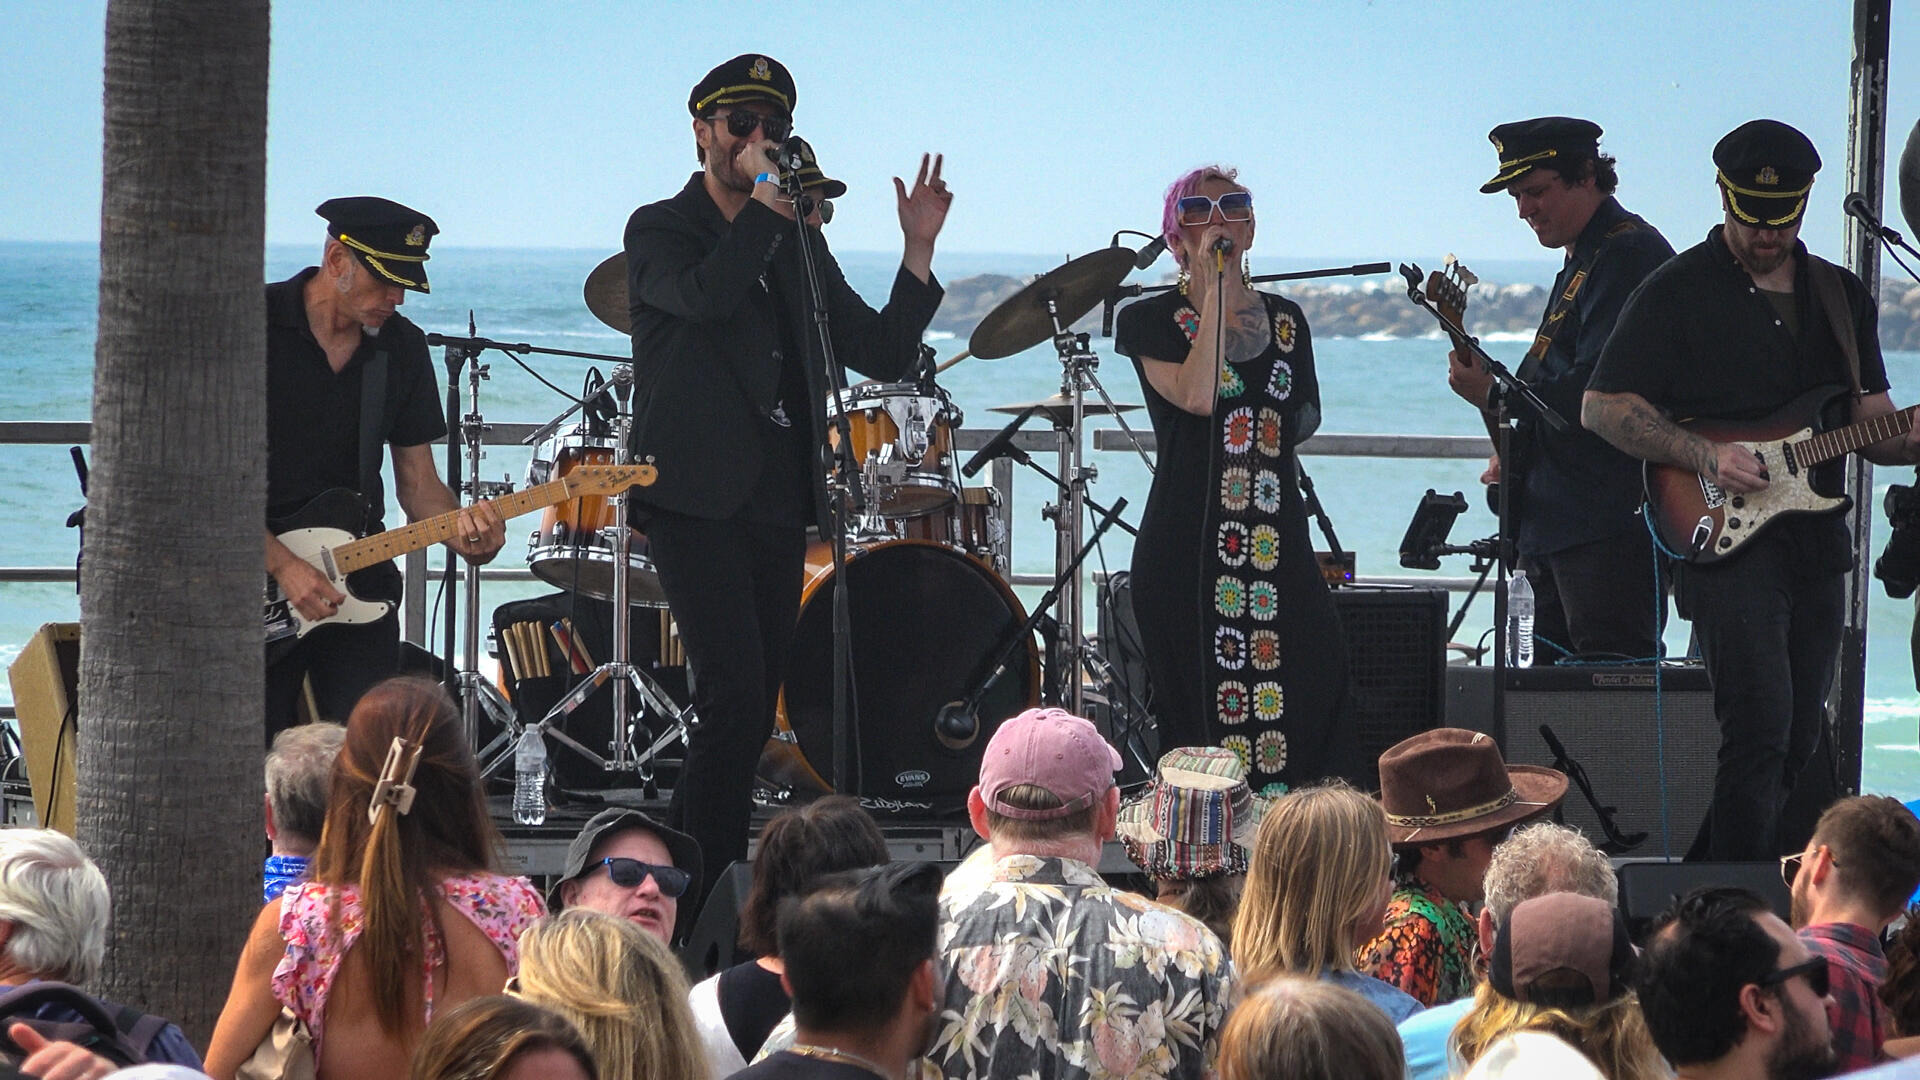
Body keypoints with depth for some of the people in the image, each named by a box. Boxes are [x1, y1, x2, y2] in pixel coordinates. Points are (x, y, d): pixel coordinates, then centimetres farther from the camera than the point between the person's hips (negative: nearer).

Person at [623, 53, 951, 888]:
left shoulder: (799, 243, 18)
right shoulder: (660, 230, 1)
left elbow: (882, 354, 13)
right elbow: (705, 295, -21)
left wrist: (917, 251, 2)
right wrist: (766, 204, -18)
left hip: (776, 506, 7)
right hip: (696, 499, -7)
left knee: (752, 713, 6)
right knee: (735, 699, -18)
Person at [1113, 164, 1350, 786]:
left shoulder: (1285, 322, 16)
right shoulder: (1153, 324, 2)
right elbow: (1196, 397, -16)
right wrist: (1215, 288, -12)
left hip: (1279, 543, 4)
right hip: (1188, 545, -4)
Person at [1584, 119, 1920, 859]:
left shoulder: (1842, 298, 15)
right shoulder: (1678, 292, -2)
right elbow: (1602, 407, -3)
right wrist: (1704, 458, -15)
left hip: (1816, 546, 6)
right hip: (1723, 542, -6)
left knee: (1797, 742, 8)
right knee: (1761, 729, -16)